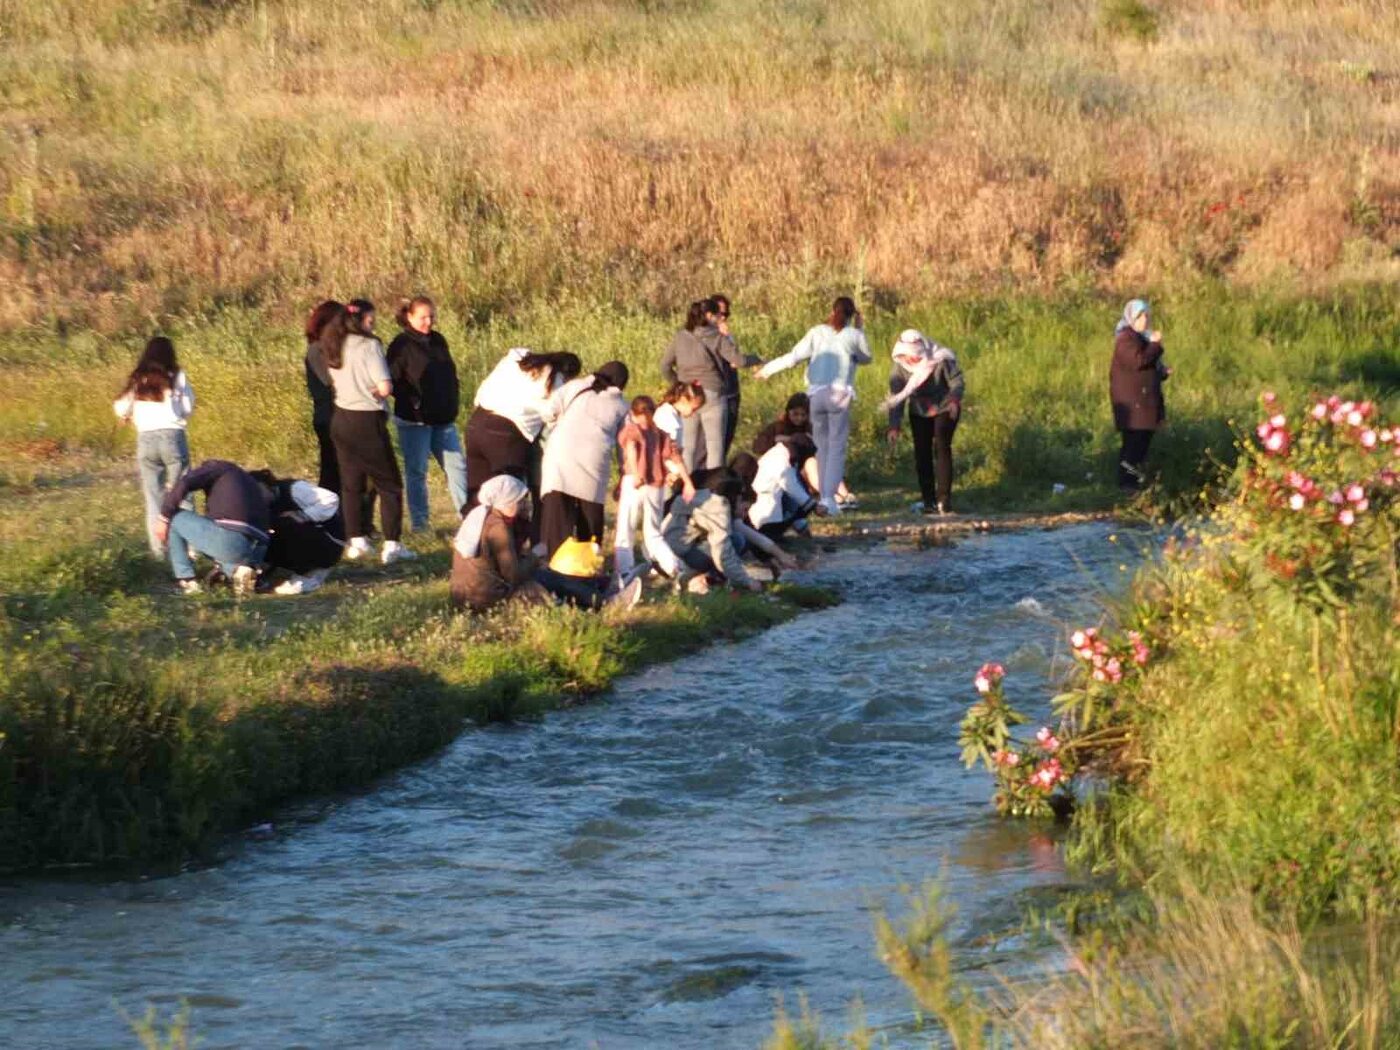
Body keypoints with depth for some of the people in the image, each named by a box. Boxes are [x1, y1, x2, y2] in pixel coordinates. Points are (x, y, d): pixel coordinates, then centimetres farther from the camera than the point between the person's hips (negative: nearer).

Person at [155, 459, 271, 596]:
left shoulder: (217, 467, 15)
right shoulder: (252, 483, 35)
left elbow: (183, 484, -2)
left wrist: (164, 517, 5)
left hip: (228, 538, -7)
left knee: (175, 519, 15)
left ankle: (186, 581, 9)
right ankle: (237, 569, 7)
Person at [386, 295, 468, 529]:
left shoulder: (438, 341, 11)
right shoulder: (402, 345, -9)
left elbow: (450, 376, 20)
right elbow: (391, 381, -13)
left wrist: (453, 403, 10)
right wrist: (411, 401, -19)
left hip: (443, 420, 6)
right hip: (414, 420, -6)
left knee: (457, 466, 4)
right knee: (416, 471, 2)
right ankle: (419, 523, 9)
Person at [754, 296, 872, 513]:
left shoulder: (817, 333, 5)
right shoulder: (853, 336, 2)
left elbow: (794, 356, -2)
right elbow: (866, 358, 20)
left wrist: (769, 368, 10)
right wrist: (860, 331, 25)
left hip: (816, 394, 2)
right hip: (839, 393, -2)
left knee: (822, 446, 12)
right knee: (837, 448, -1)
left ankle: (824, 495, 13)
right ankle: (829, 497, -12)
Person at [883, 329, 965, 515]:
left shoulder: (941, 361, -26)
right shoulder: (899, 367, -17)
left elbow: (956, 381, -17)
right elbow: (896, 396, -14)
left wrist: (954, 399, -38)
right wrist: (894, 425, -21)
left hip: (945, 409, -4)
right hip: (919, 413, 4)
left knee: (942, 449, -16)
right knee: (922, 453, 0)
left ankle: (943, 499, -17)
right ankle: (928, 501, 6)